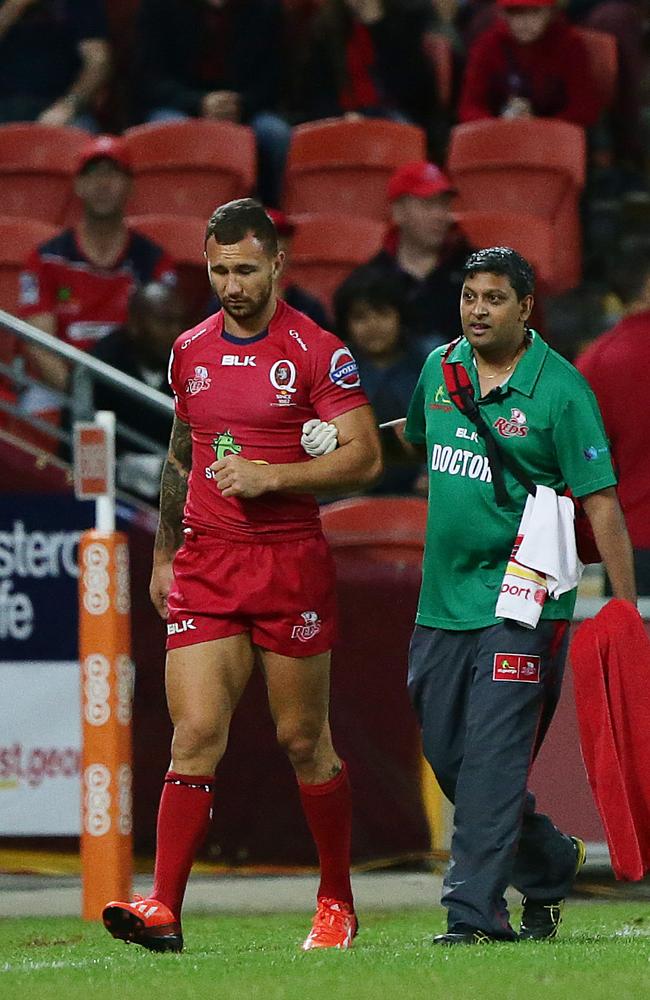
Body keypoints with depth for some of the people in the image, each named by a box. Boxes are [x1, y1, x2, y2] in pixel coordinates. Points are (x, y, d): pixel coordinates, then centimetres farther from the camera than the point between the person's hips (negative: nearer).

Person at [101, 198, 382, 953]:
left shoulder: (316, 352, -5)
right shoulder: (190, 351, 11)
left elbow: (364, 458, -8)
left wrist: (271, 476, -18)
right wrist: (162, 557, 23)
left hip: (292, 565, -3)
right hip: (204, 569, 3)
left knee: (303, 742, 6)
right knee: (195, 734, -9)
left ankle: (337, 904, 21)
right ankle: (164, 910, -16)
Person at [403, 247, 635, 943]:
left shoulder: (560, 389, -9)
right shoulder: (440, 370, 8)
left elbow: (600, 500, -10)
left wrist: (626, 609, -13)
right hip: (443, 599, 7)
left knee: (494, 756, -13)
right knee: (448, 756, 11)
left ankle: (474, 911, -12)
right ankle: (550, 866, 31)